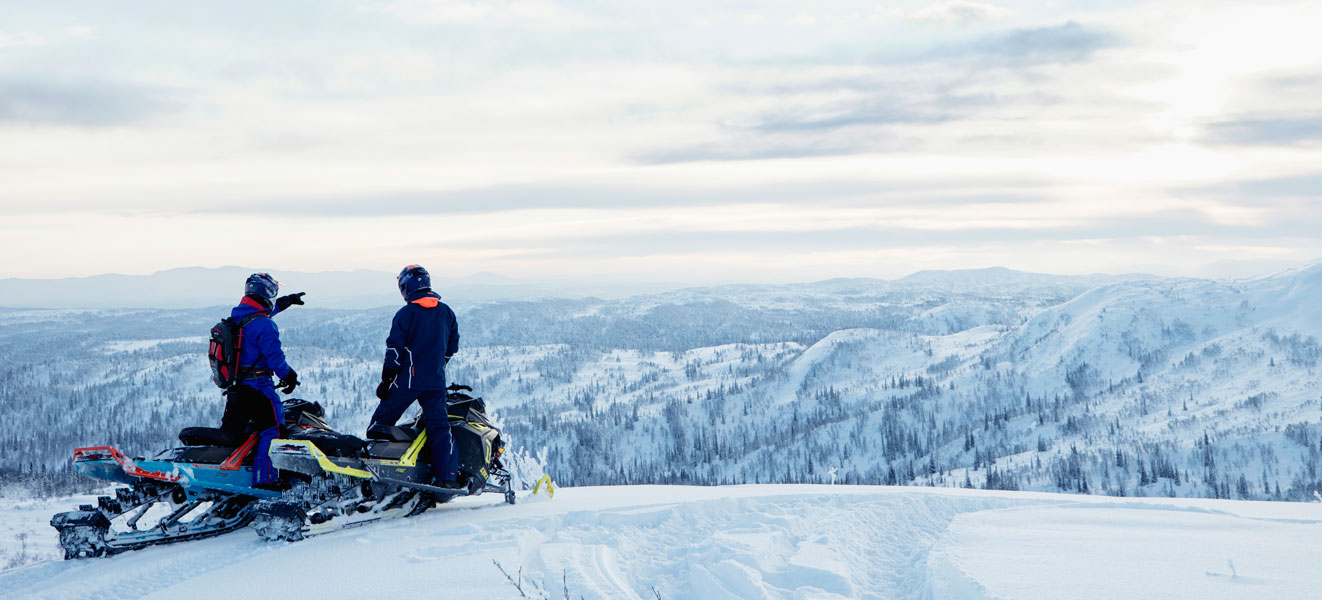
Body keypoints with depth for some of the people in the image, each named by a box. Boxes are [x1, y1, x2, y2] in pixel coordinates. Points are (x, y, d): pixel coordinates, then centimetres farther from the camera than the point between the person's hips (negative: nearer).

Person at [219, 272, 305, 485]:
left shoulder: (236, 316, 11)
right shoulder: (263, 324, -17)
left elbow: (265, 309, 31)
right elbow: (274, 356, -17)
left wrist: (286, 301, 42)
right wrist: (288, 376, -1)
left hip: (234, 386, 9)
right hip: (257, 386, -9)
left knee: (230, 430, 16)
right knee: (271, 430, -6)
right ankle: (265, 479, -11)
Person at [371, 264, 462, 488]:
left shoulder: (406, 313, -7)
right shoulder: (446, 312, 7)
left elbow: (394, 350, -10)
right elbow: (452, 345, 16)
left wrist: (385, 381, -5)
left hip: (408, 379, -4)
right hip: (436, 382, 4)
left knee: (382, 421, 8)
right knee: (439, 426, 5)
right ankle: (448, 476, -4)